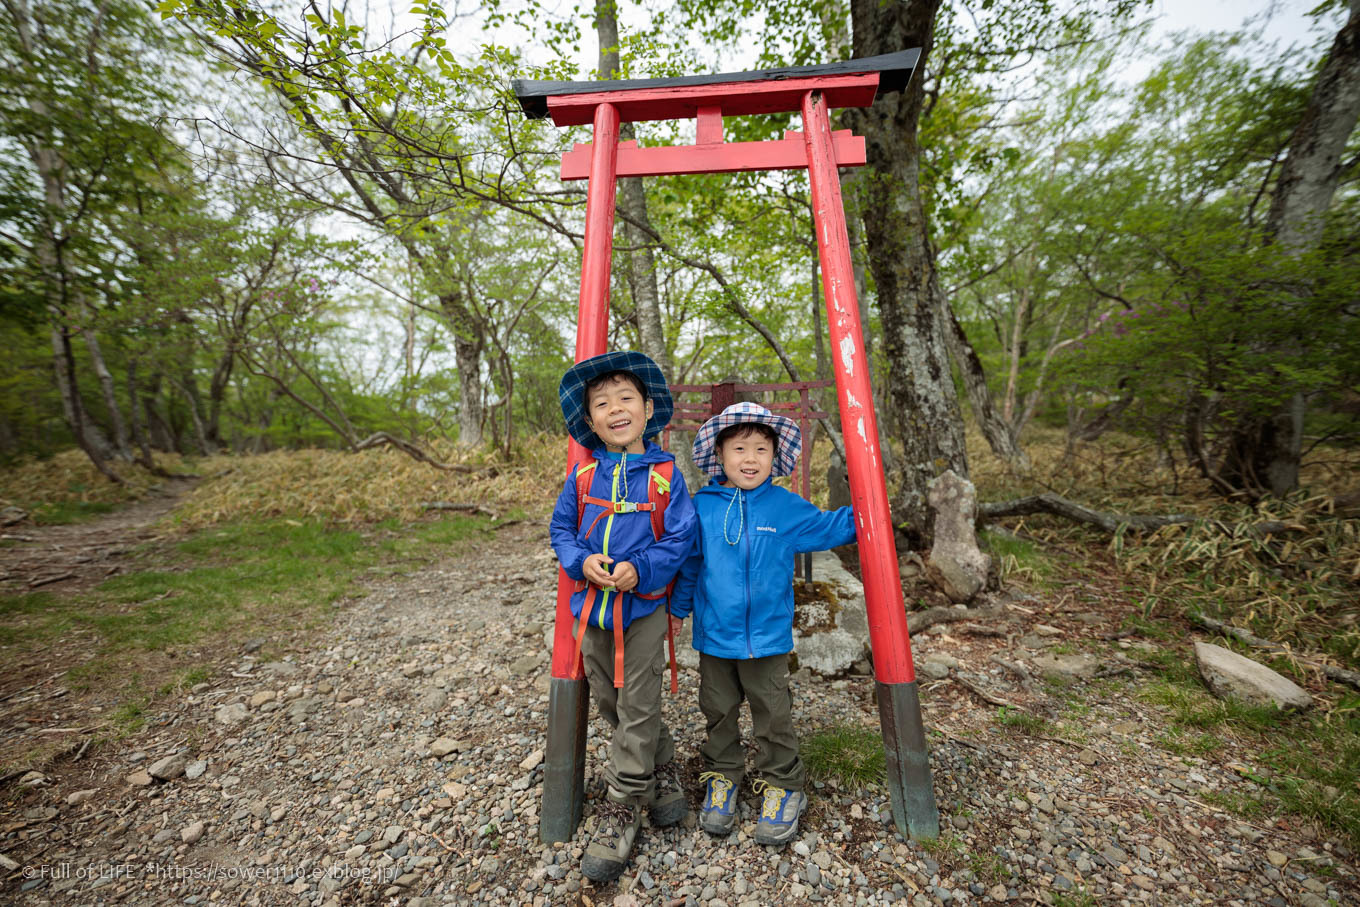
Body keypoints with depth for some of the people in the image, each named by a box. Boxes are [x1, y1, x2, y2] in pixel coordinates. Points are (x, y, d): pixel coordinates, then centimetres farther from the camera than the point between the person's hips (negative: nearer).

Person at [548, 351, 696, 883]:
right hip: (591, 604, 4)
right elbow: (561, 528, 5)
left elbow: (680, 537, -10)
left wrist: (641, 569, -23)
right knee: (609, 701, 17)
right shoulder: (583, 474, 0)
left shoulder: (665, 473, -9)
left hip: (645, 604, -4)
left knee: (637, 706, 5)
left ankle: (621, 808, 26)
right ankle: (661, 766, 42)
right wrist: (582, 561, -14)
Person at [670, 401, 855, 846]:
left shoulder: (786, 507, -6)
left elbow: (827, 528, 7)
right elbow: (688, 562, 6)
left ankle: (782, 786, 35)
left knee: (773, 714, 13)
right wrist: (678, 607, 12)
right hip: (714, 636, 1)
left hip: (768, 637, -1)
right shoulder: (702, 507, -5)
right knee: (718, 712, 18)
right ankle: (722, 777, 41)